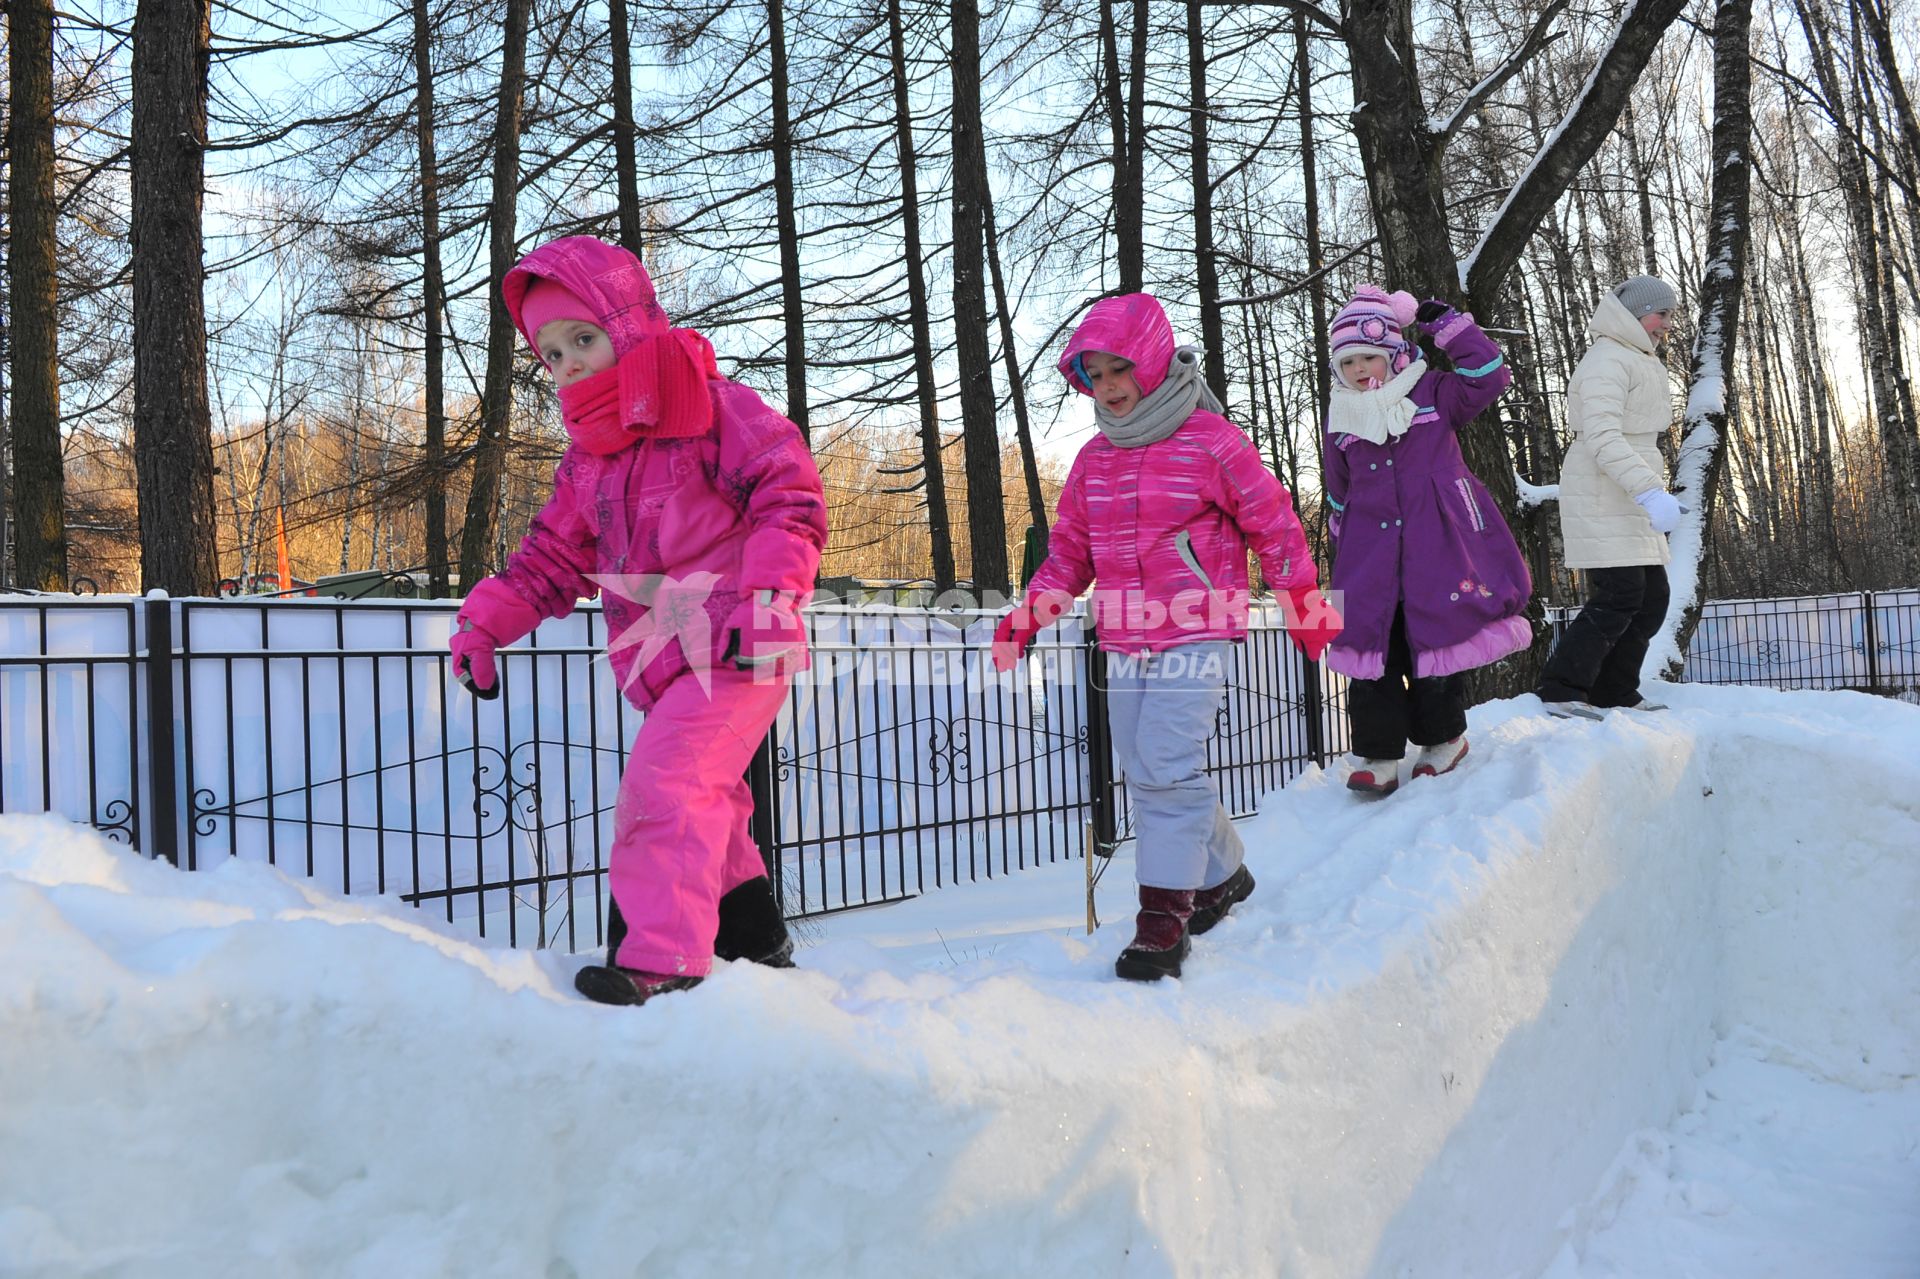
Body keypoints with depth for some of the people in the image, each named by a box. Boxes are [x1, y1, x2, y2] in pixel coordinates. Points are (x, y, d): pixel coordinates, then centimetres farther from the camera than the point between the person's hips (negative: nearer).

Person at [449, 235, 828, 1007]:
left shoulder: (711, 407, -8)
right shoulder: (585, 461, 14)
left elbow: (792, 497, -15)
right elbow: (552, 558, 19)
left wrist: (769, 595, -26)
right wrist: (485, 622, 7)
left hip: (741, 649, -8)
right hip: (663, 662, 8)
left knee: (665, 779, -21)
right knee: (703, 797, 16)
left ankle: (662, 960, -18)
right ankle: (755, 940, 33)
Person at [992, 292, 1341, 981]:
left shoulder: (1209, 440, -6)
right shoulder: (1094, 458, 11)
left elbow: (1272, 521, 2)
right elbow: (1071, 547, 18)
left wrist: (1306, 604, 6)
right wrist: (1032, 609, 5)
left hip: (1196, 631, -6)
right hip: (1125, 639, 7)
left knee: (1167, 765, -17)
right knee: (1147, 772, 11)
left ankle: (1163, 917, -12)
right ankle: (1222, 875, 31)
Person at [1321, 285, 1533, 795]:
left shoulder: (1433, 394, 5)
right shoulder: (1342, 418, 12)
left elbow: (1489, 375, -6)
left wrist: (1448, 324, -5)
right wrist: (1340, 548, 21)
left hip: (1435, 547, -2)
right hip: (1371, 556, 3)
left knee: (1435, 644, 1)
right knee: (1372, 652, -6)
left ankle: (1444, 738, 21)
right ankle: (1378, 756, -1)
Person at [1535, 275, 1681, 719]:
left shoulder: (1640, 362, 21)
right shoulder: (1607, 362, -13)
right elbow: (1602, 439, -25)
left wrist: (1653, 492, 22)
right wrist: (1651, 491, -34)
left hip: (1629, 500, 10)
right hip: (1601, 499, -10)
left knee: (1652, 596, 8)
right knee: (1619, 596, -16)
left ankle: (1614, 690, 14)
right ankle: (1561, 689, -13)